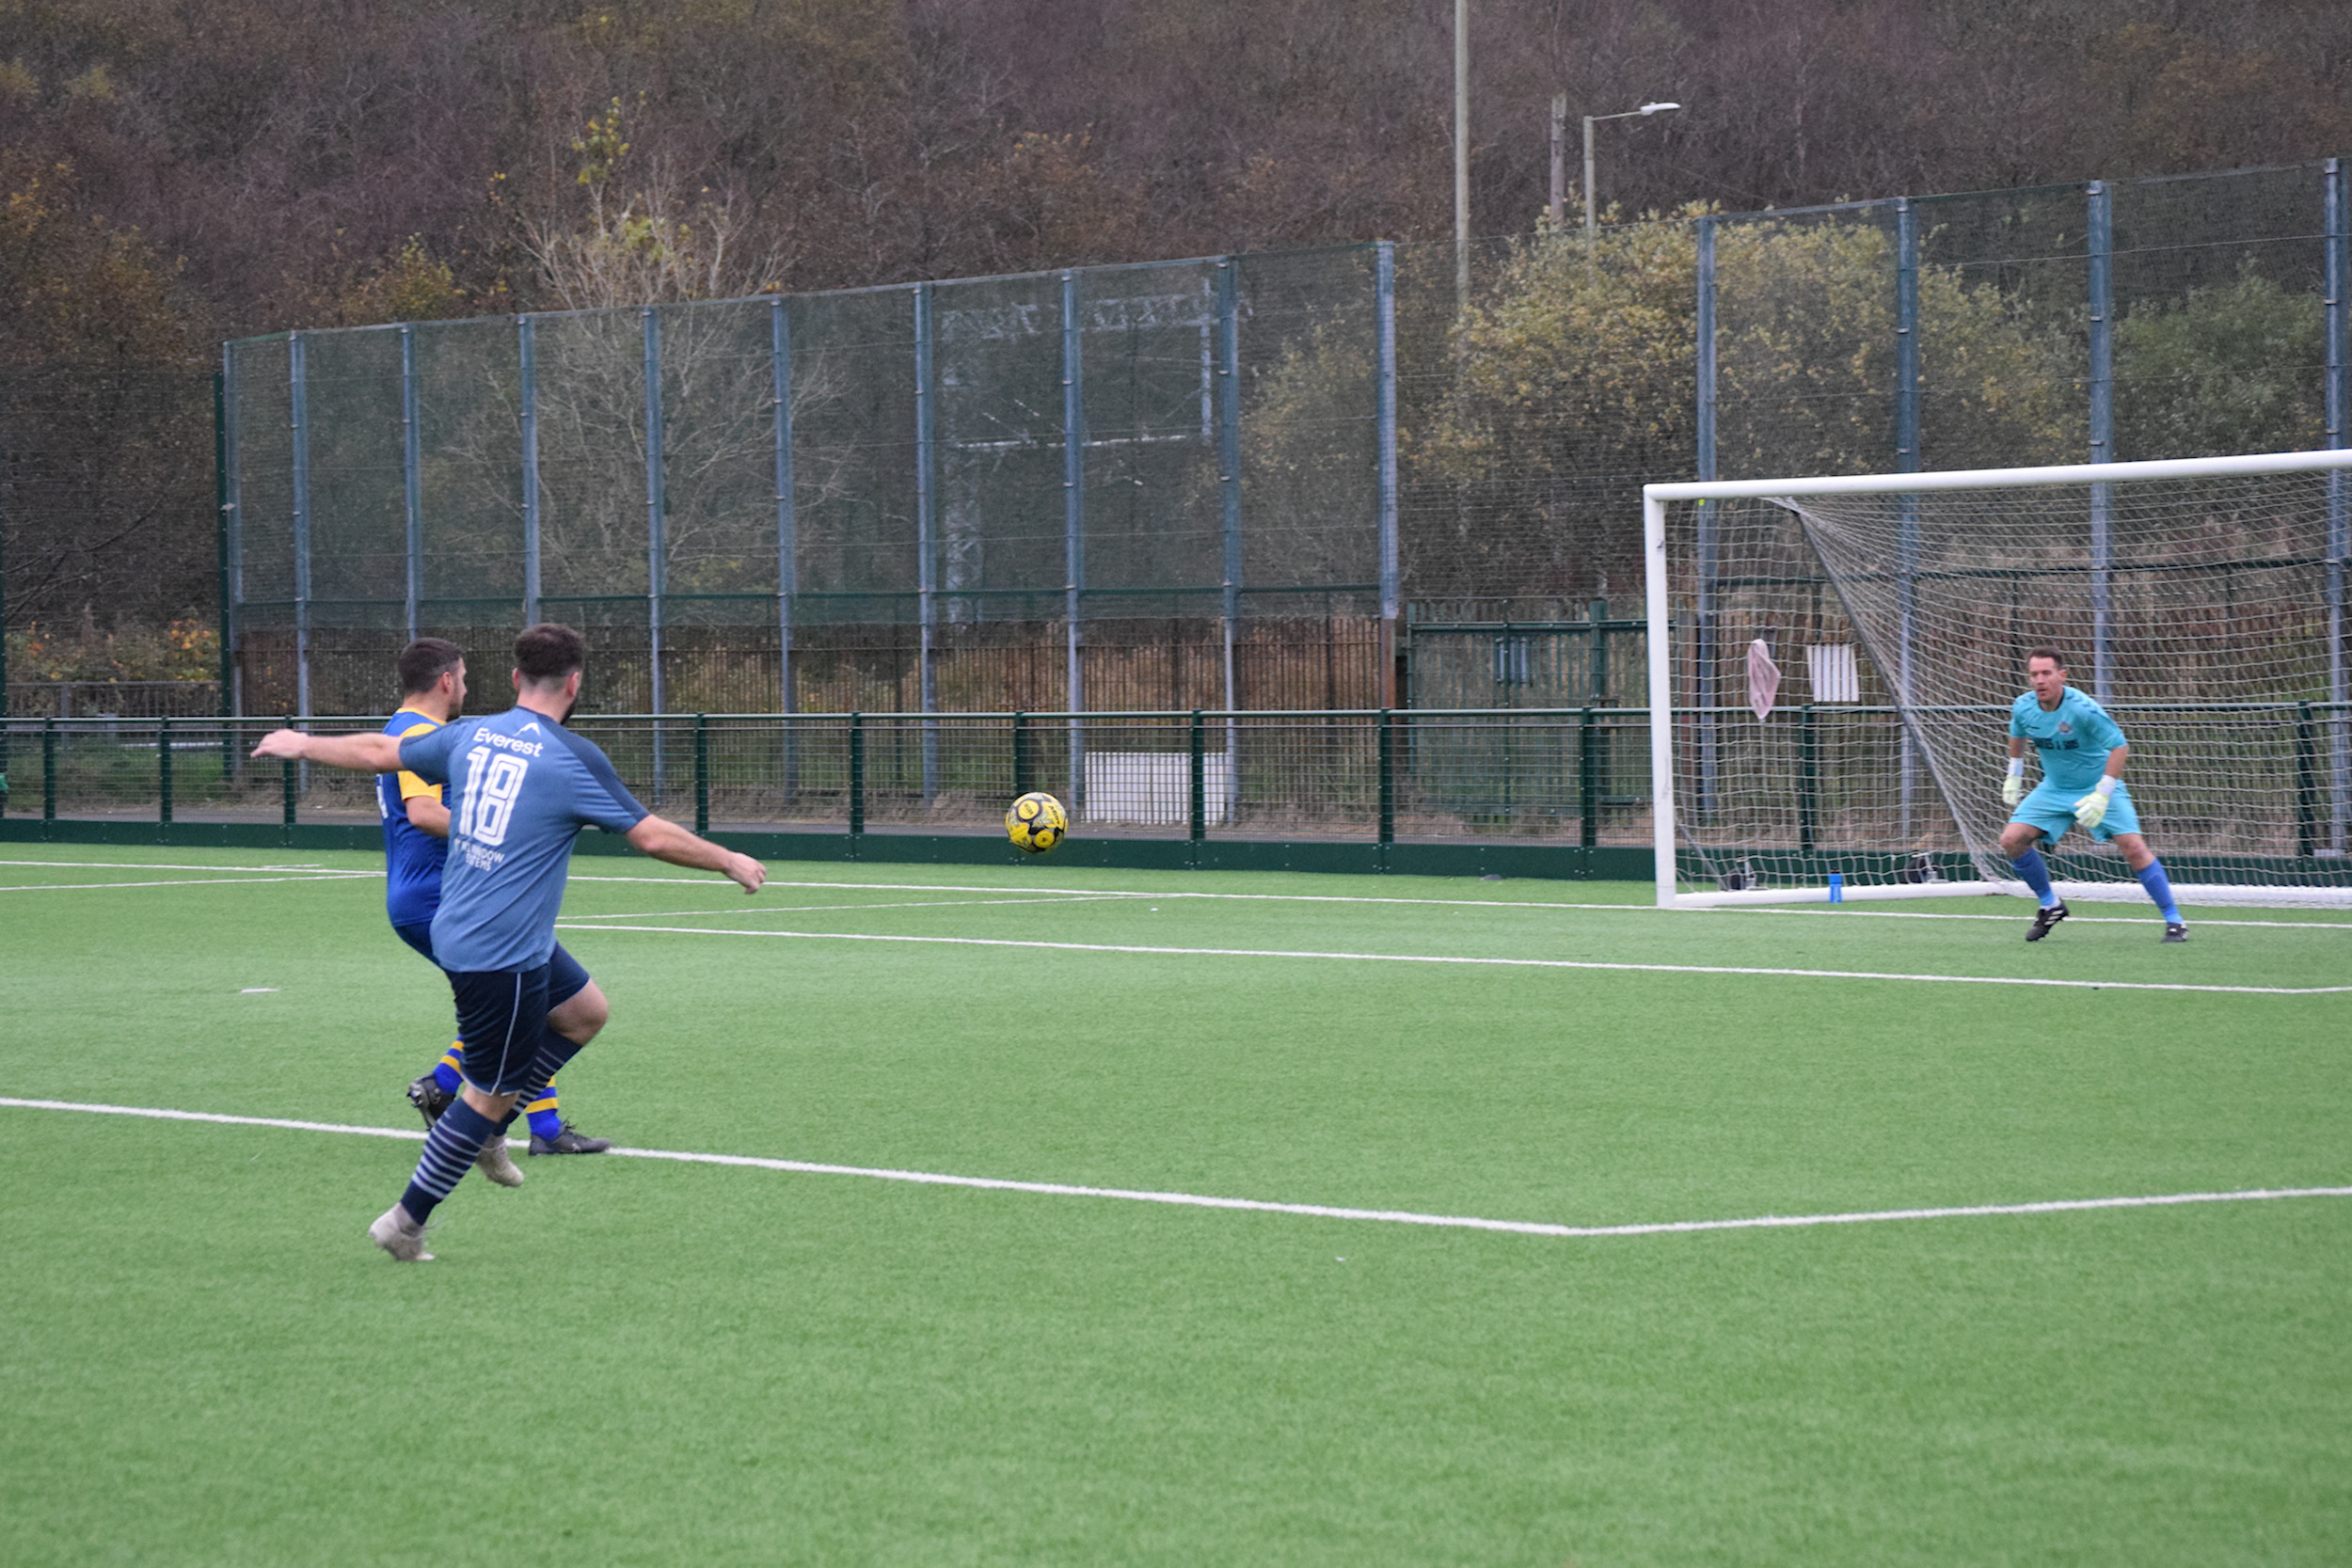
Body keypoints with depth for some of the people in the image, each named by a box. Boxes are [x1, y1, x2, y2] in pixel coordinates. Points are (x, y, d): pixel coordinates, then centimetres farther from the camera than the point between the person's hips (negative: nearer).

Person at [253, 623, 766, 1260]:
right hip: (503, 953, -8)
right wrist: (731, 862, 5)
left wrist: (305, 746, 35)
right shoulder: (574, 759, -13)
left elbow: (381, 753, 18)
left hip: (459, 934, 8)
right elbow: (655, 836, -10)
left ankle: (483, 1129, 22)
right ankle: (406, 1223, 8)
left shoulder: (470, 736, 4)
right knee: (492, 1093, 2)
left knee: (586, 1011, 21)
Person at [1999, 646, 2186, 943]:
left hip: (2099, 786, -5)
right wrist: (2014, 776, 17)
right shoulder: (2023, 707, -12)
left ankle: (2174, 921, -9)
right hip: (2054, 789, 5)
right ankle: (2050, 906, 12)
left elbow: (2120, 747, -24)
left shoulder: (2082, 709, -28)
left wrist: (2101, 796, -28)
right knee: (2012, 840, -8)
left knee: (2133, 846, -19)